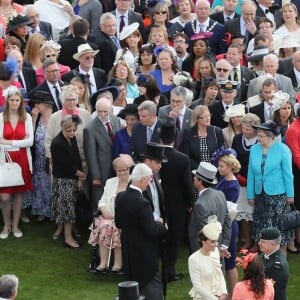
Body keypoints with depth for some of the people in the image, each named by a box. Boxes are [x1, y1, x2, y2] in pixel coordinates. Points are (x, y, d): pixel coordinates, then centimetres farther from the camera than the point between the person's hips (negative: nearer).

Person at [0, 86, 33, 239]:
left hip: (22, 159, 2)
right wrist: (20, 143, -14)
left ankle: (15, 225, 22)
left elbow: (30, 141, -4)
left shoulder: (27, 117, 0)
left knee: (19, 193, 9)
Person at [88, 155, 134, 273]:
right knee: (103, 226, -26)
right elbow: (102, 201, 18)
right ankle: (103, 262, -27)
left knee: (118, 228, -32)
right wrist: (103, 209, -4)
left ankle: (118, 263, -24)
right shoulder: (110, 182, 20)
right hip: (109, 216, 4)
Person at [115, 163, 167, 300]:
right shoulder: (142, 203, -26)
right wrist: (161, 225, -4)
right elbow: (151, 231, -22)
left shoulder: (120, 197, -2)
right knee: (153, 288, 1)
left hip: (128, 250, 8)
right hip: (144, 253, -8)